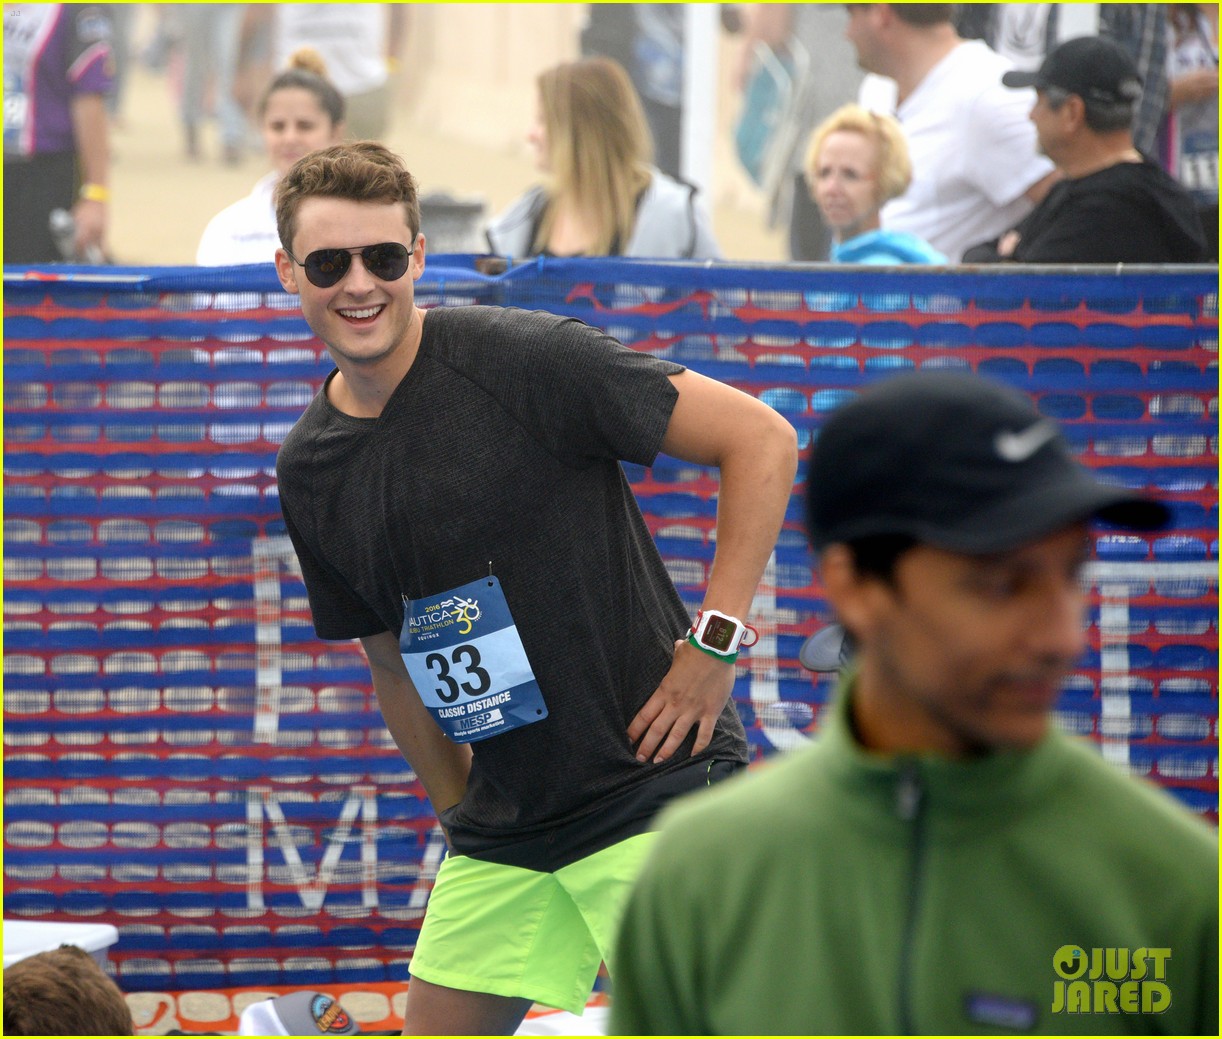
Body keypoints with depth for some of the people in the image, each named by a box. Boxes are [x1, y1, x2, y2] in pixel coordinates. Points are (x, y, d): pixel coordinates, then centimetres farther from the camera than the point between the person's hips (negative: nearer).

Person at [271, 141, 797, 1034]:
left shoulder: (523, 359, -13)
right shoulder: (308, 473, 7)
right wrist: (458, 813, 17)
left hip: (654, 790, -7)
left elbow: (762, 440, -12)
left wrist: (713, 642, -14)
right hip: (502, 828, 7)